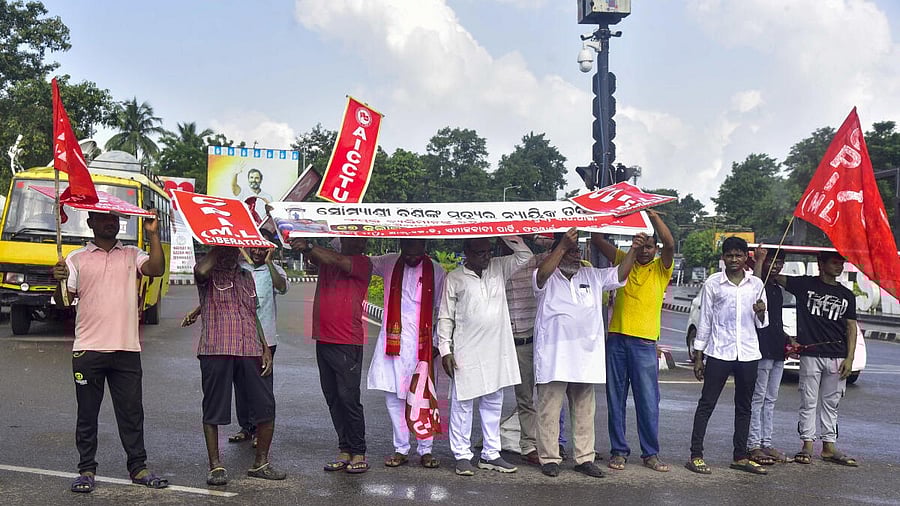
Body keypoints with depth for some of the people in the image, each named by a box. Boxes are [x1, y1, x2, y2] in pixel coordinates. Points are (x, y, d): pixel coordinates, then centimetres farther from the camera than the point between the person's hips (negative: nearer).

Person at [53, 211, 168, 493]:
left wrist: (153, 235, -15)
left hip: (127, 349, 1)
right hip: (88, 350, -1)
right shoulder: (76, 259, 7)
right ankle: (86, 470, 16)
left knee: (132, 411, 7)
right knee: (87, 414, 7)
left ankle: (138, 468, 16)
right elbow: (64, 301, 1)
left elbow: (157, 269, -9)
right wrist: (60, 282, -19)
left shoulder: (132, 255, 10)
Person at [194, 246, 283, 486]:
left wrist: (265, 348, 13)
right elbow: (200, 271, -24)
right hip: (216, 350, -5)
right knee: (213, 410, 1)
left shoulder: (246, 276, 20)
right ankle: (215, 466, 11)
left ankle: (261, 463, 14)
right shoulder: (209, 274, 3)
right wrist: (218, 248, -10)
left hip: (250, 351, 5)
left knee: (266, 407, 1)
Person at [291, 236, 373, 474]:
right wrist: (303, 246, -27)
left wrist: (309, 246, -26)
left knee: (348, 397, -6)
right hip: (323, 339, 6)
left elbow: (338, 261, -18)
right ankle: (345, 450, 16)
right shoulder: (327, 258, 14)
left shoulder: (363, 263, -2)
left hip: (347, 343, -6)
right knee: (332, 398, 9)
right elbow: (315, 257, -5)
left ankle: (359, 453, 4)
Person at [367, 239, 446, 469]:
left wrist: (436, 343, 1)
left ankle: (425, 450, 12)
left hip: (421, 344, -2)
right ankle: (401, 449, 15)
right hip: (392, 342, 2)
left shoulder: (436, 271, 2)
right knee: (393, 396, 5)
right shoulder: (388, 264, 6)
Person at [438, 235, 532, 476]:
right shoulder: (454, 278, -1)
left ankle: (490, 454, 19)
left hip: (496, 352, 4)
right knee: (462, 404, 1)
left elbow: (525, 256, 8)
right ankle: (462, 456, 10)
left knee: (493, 404, 10)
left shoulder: (499, 269, 10)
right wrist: (445, 349, -6)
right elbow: (445, 317, 0)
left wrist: (506, 236, -2)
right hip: (466, 353, -4)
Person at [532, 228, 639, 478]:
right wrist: (563, 245, -34)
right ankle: (549, 458, 8)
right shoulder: (547, 279, -1)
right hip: (553, 357, -5)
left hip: (585, 357, 5)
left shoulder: (592, 277, 15)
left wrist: (633, 250, -4)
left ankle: (584, 458, 19)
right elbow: (542, 273, -23)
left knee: (584, 411, 10)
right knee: (550, 410, 0)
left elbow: (619, 274, 12)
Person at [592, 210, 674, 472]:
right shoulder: (623, 262, 11)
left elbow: (670, 244, -15)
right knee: (615, 399, 6)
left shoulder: (661, 268, 4)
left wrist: (654, 217, -20)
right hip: (616, 339, 2)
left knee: (648, 401, 0)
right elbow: (597, 241, 4)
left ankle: (651, 453, 11)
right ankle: (619, 450, 14)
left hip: (644, 342, -2)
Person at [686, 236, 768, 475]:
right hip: (719, 352, -3)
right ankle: (696, 456, 1)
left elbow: (762, 323, 13)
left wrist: (761, 313, -11)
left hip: (748, 354, 4)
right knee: (706, 404, -3)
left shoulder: (756, 284, 9)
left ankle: (740, 456, 20)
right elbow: (704, 321, 1)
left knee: (744, 407, 10)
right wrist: (698, 357, -1)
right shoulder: (713, 283, 0)